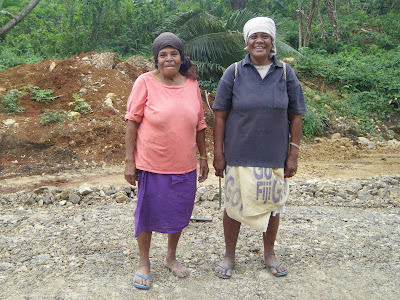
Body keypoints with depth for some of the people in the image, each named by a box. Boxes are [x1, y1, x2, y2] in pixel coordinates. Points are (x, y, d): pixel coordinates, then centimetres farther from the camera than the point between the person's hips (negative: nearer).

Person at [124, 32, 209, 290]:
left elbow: (199, 124, 10)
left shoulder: (191, 84, 3)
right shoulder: (145, 82, -8)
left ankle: (171, 257, 39)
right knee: (147, 213, 8)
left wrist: (204, 157, 12)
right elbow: (132, 122, -7)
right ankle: (144, 263, 29)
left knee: (179, 213, 15)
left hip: (185, 165, 4)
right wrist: (129, 160, -9)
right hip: (151, 164, -3)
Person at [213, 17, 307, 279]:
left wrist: (294, 154, -2)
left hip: (274, 156, 1)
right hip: (239, 155, -1)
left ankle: (269, 254, 35)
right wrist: (218, 154, -5)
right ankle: (229, 256, 28)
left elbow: (295, 117, 2)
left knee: (272, 205, 13)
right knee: (234, 205, 7)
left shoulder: (286, 73, 1)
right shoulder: (234, 73, -2)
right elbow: (220, 116, -2)